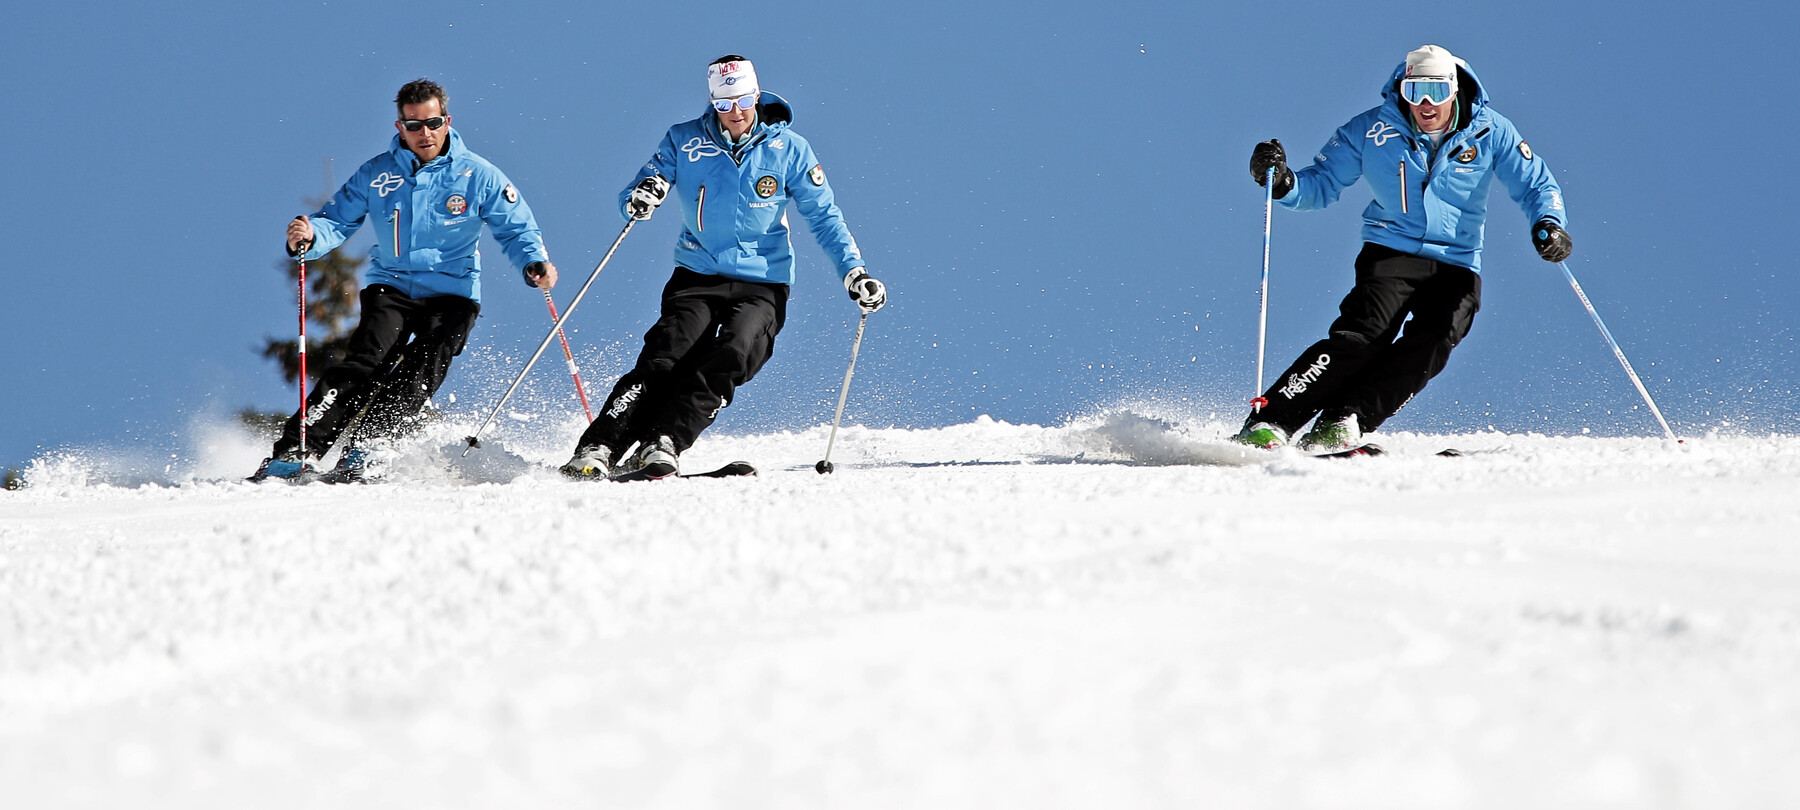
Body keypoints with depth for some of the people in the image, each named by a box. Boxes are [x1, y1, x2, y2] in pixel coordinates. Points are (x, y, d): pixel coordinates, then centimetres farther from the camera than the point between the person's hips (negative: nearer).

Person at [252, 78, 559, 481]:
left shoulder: (478, 176, -2)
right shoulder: (377, 173, 2)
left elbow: (517, 230, 1)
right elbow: (338, 220, 3)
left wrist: (534, 263, -20)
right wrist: (308, 237, -20)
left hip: (452, 295, 0)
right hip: (390, 287, 0)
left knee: (417, 378, -21)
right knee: (368, 362, -21)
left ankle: (361, 453, -27)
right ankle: (297, 450, -26)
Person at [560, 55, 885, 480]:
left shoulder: (788, 149, 1)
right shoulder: (684, 141, 2)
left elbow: (824, 218, 6)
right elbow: (631, 197, 3)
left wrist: (853, 272, -7)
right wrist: (640, 198, -23)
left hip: (761, 285, 0)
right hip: (697, 278, 0)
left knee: (730, 356, -27)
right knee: (667, 357, -22)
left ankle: (662, 444, -34)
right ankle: (598, 449, -25)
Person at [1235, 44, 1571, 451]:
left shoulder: (1490, 133, -2)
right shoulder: (1371, 130, -3)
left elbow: (1537, 186, 5)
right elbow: (1321, 184, 3)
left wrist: (1548, 225, -17)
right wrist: (1284, 184, -18)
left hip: (1457, 267, 2)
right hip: (1392, 253, -2)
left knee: (1432, 341, -27)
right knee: (1364, 333, -25)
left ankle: (1343, 423, -29)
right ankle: (1268, 424, -28)